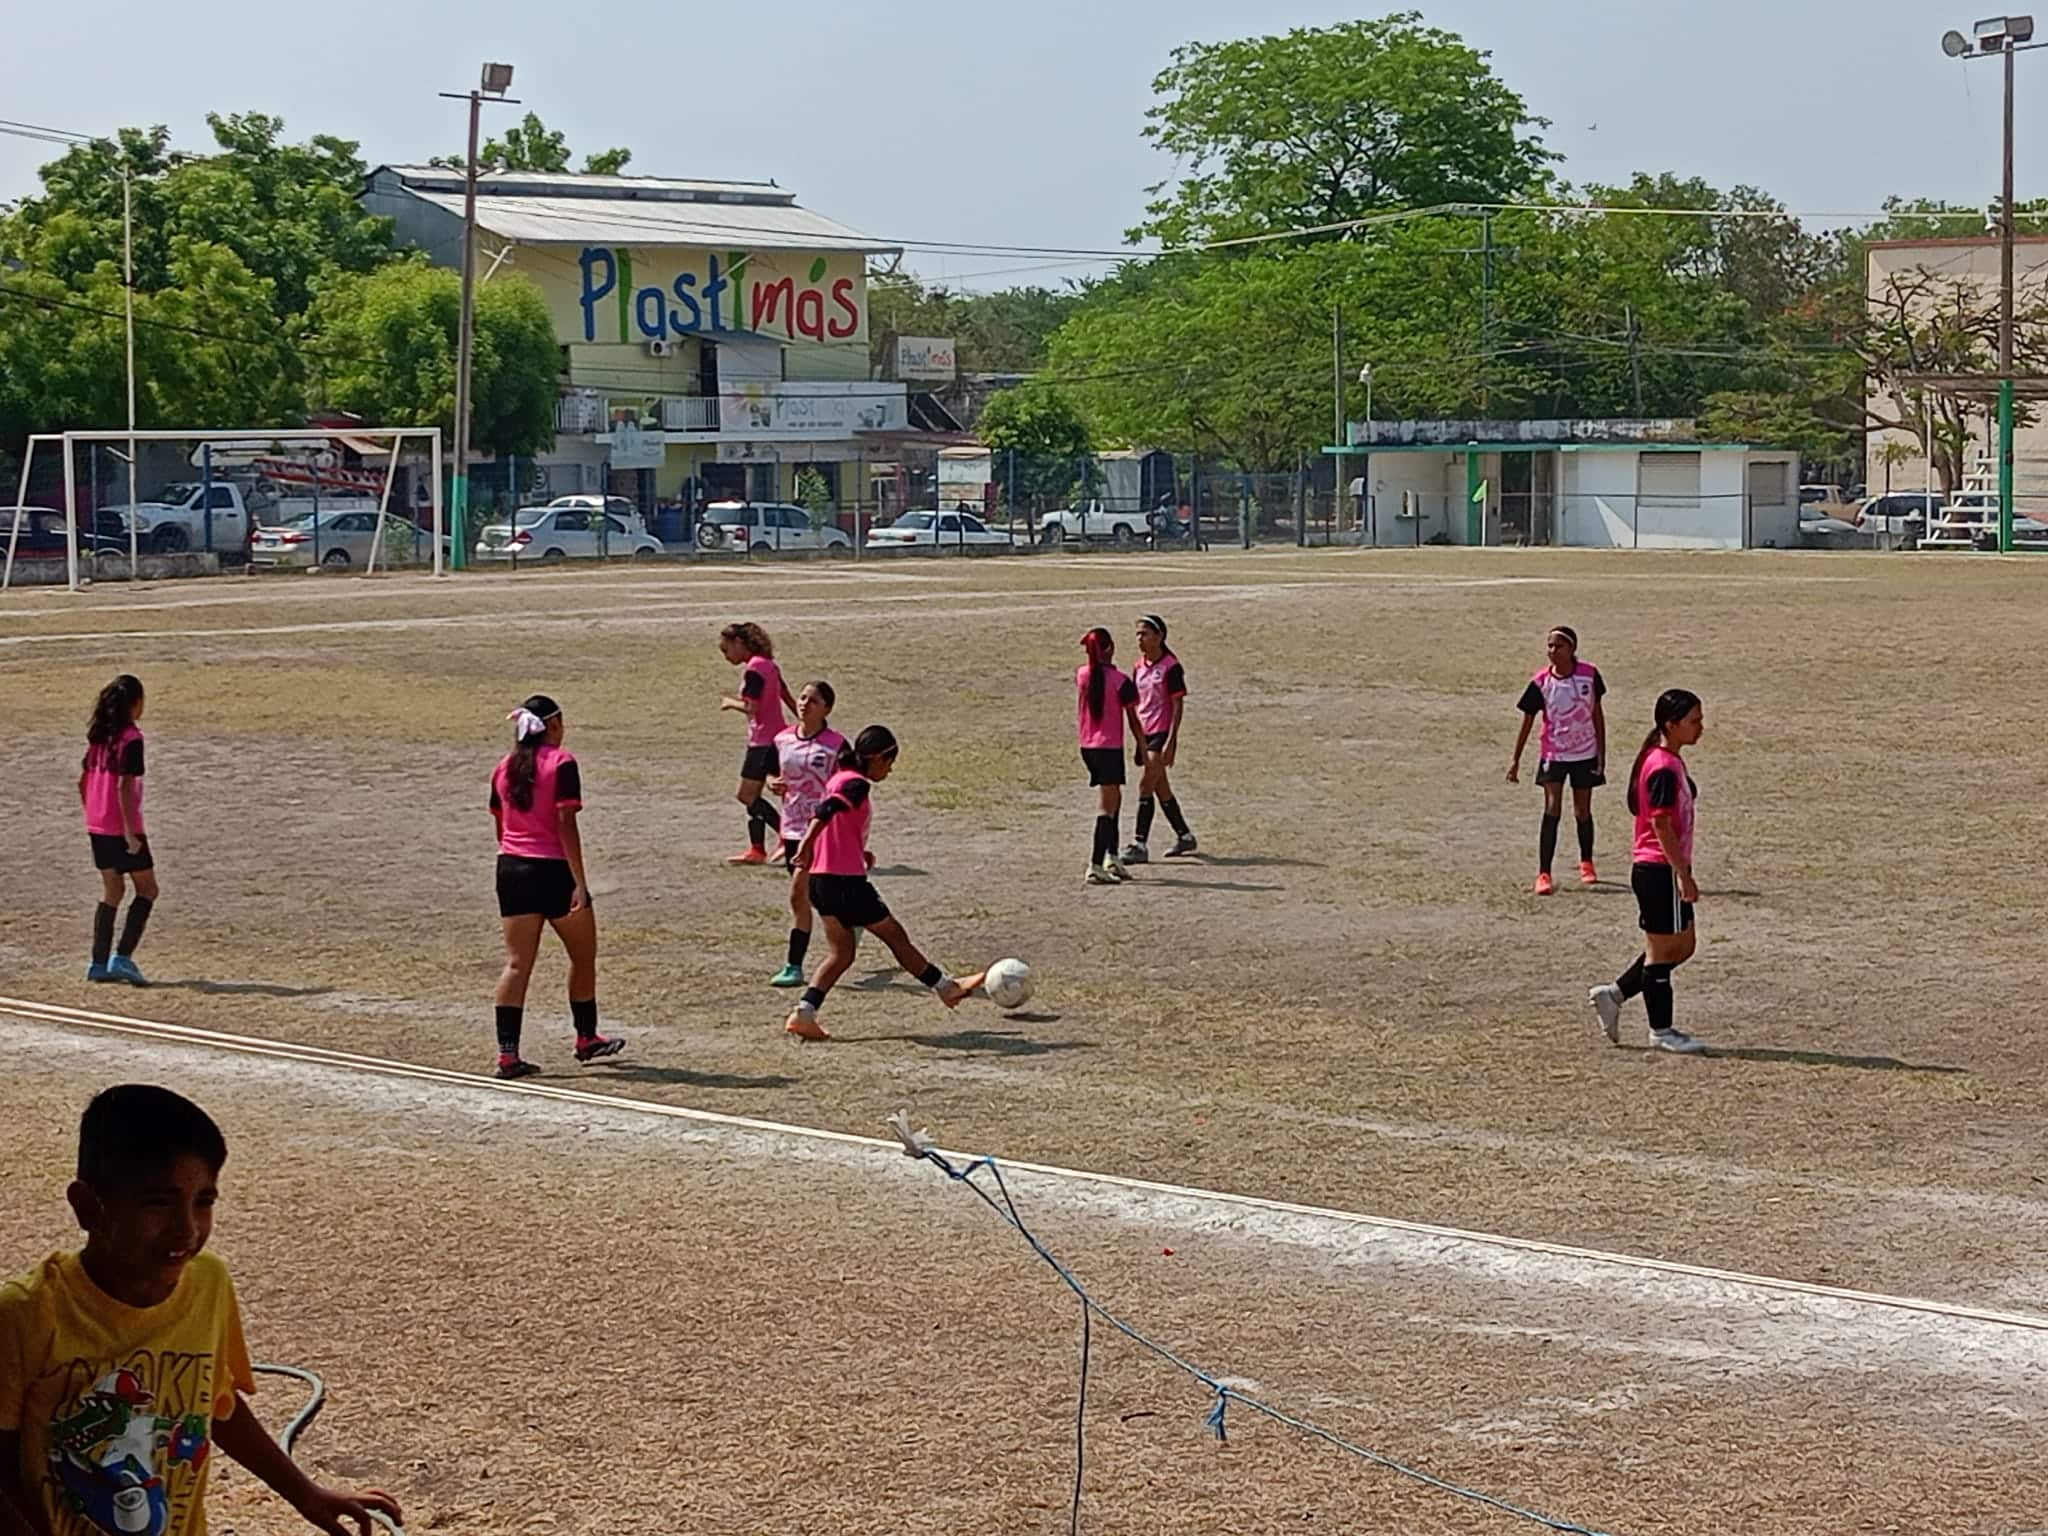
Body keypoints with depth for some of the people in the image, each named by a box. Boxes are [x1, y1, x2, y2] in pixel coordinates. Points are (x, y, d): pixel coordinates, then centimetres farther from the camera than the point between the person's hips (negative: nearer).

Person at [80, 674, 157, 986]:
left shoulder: (99, 735, 9)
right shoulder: (131, 738, -15)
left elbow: (83, 781, 13)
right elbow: (125, 787, -21)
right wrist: (130, 832, -20)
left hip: (97, 827, 7)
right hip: (121, 828, -7)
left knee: (112, 891, 15)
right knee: (146, 890, 4)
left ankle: (100, 963, 13)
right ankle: (122, 958, -6)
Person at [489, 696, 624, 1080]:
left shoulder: (504, 769, 9)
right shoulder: (561, 764, -10)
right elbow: (566, 825, -16)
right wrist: (580, 883, -17)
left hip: (511, 869, 5)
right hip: (553, 869, -5)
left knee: (517, 962, 3)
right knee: (583, 956, 15)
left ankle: (507, 1052, -6)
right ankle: (586, 1040, 27)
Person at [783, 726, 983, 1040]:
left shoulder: (840, 780, 16)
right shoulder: (857, 785, -13)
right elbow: (825, 812, -29)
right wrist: (807, 846, -39)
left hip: (822, 880, 9)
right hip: (845, 880, -9)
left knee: (842, 954, 10)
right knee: (894, 934, 6)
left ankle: (804, 1012, -3)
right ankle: (946, 988, 20)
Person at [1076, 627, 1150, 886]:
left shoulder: (1081, 675, 1)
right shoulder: (1120, 682, -13)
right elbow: (1133, 720, -6)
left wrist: (1092, 651, 17)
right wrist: (1142, 749, 3)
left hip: (1087, 747, 6)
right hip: (1110, 748, -6)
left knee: (1113, 798, 22)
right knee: (1107, 807, -5)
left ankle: (1112, 857, 21)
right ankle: (1096, 867, -12)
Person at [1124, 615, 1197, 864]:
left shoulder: (1171, 667, -11)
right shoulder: (1139, 667, 11)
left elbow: (1178, 705, -13)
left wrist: (1170, 741, -18)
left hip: (1162, 734, -8)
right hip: (1145, 734, 8)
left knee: (1146, 787, -14)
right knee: (1161, 789, 14)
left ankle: (1140, 846, -13)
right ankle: (1184, 836, 28)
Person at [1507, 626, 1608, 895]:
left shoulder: (1589, 674, -8)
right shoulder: (1541, 683, -11)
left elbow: (1598, 715, 1)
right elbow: (1527, 721, -2)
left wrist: (1602, 754, -1)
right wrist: (1516, 760, 0)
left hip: (1585, 754, 1)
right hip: (1553, 755, -1)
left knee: (1583, 810, 14)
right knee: (1552, 811, -13)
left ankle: (1586, 864, 36)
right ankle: (1543, 874, -13)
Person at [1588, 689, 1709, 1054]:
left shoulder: (1669, 761, 13)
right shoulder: (1664, 768, -18)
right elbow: (1661, 825, -22)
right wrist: (1684, 875, -22)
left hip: (1664, 869, 10)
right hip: (1660, 870, -10)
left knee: (1683, 945, 16)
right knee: (1661, 949, 0)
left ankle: (1613, 995, 18)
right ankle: (1661, 1030, 10)